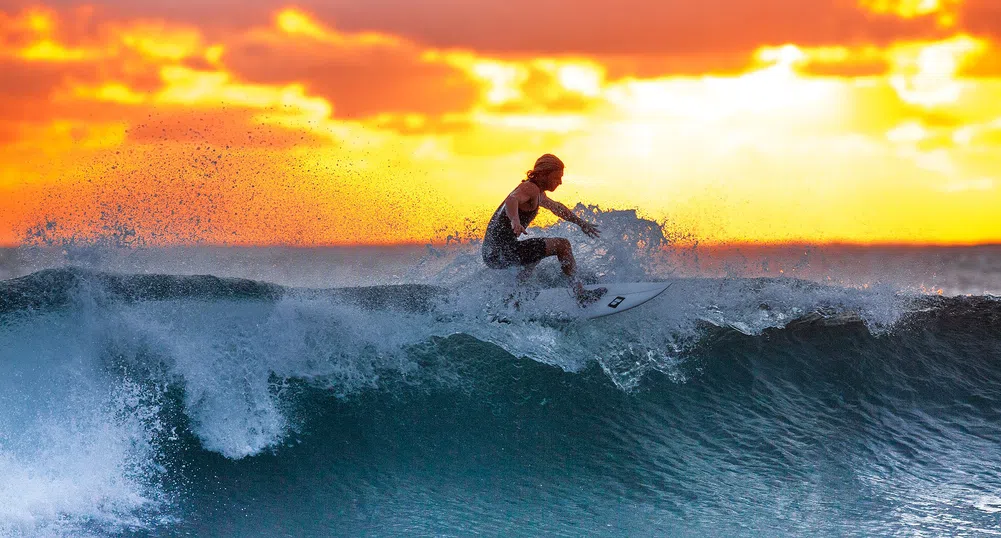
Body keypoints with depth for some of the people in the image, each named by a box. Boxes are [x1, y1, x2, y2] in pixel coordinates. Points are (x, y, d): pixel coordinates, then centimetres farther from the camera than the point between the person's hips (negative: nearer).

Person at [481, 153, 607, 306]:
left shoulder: (537, 193, 20)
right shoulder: (530, 188, -13)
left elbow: (556, 207, 38)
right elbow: (512, 200, -35)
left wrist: (580, 222, 44)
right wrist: (515, 221, -54)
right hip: (502, 251, -11)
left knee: (535, 251, 40)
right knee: (562, 245, -9)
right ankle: (580, 294, -10)